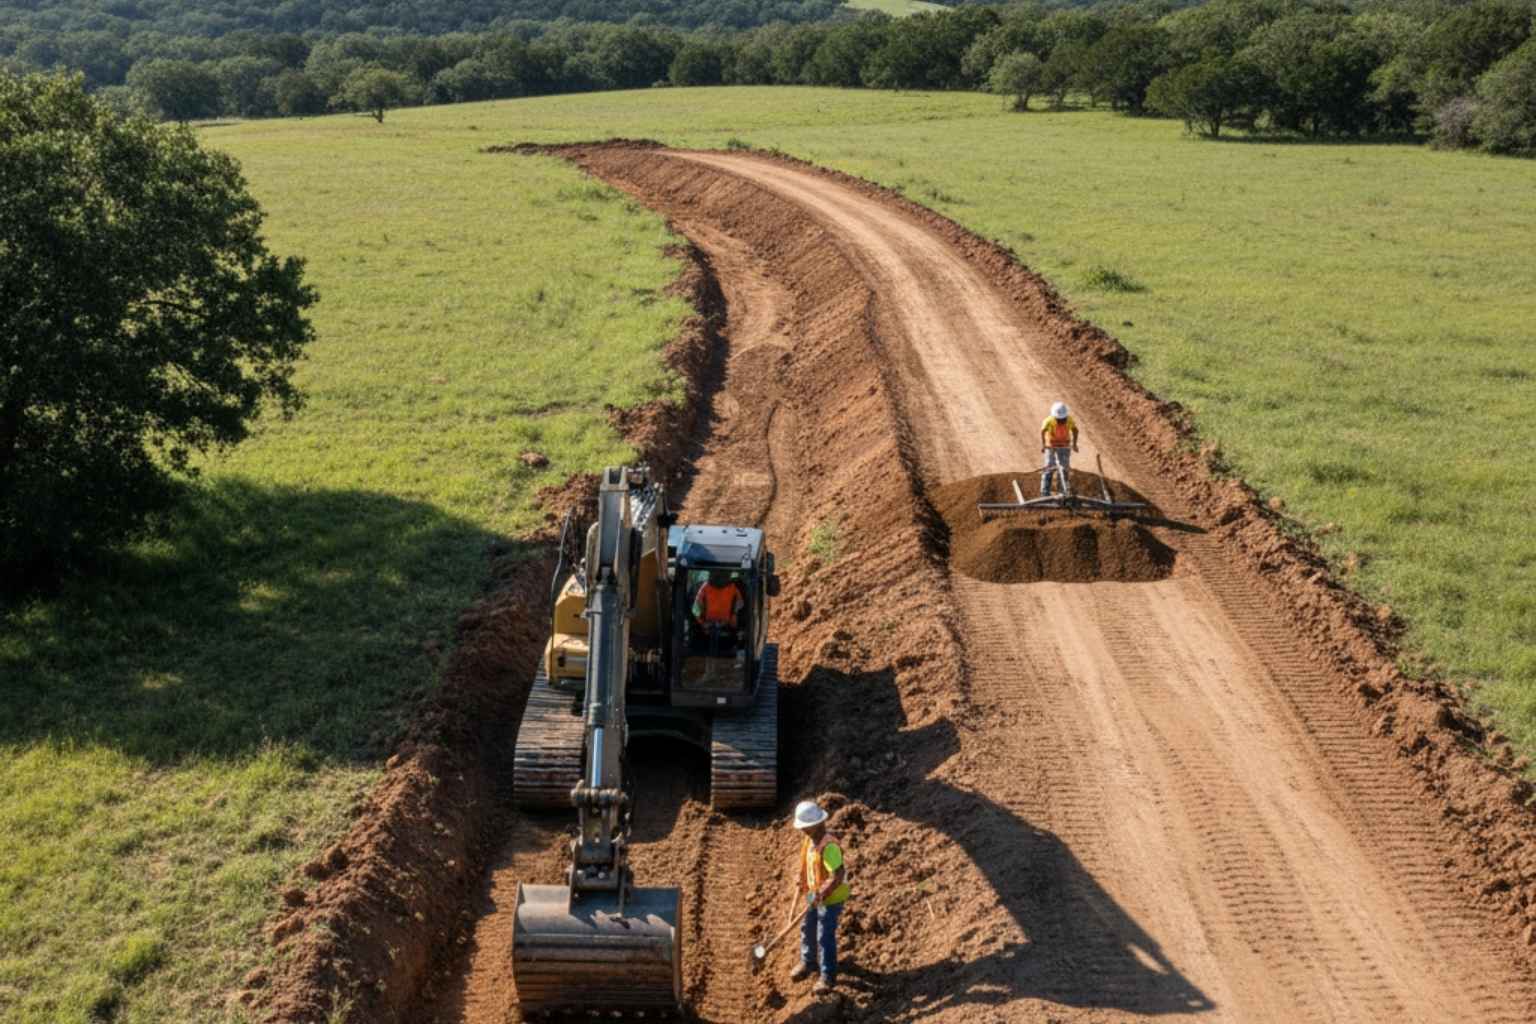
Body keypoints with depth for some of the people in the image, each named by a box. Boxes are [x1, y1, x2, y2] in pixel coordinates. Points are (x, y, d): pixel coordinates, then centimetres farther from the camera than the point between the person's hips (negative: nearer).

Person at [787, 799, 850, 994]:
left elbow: (838, 875, -33)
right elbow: (806, 864, 15)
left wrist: (821, 894, -34)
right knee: (807, 929, 22)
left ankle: (828, 976, 15)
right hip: (814, 895, 9)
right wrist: (800, 879, 5)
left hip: (830, 899, -9)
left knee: (825, 937, 0)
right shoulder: (810, 840, -2)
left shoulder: (828, 846, -30)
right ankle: (808, 963, 44)